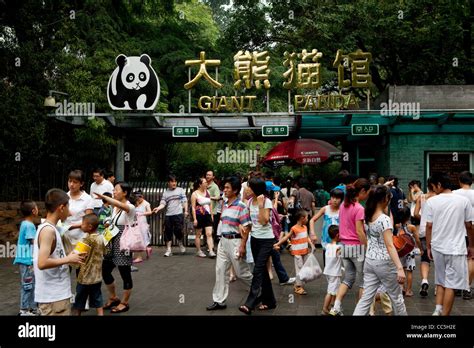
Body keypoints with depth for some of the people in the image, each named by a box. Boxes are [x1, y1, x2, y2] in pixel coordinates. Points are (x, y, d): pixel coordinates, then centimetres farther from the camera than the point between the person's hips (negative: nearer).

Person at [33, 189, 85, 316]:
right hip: (53, 297, -10)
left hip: (58, 294, 10)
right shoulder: (48, 230, -18)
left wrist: (69, 257, 9)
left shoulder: (49, 228, 11)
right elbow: (42, 263, -28)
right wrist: (68, 259, -17)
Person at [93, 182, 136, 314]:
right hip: (113, 243, 9)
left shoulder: (130, 207, -16)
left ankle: (124, 303, 20)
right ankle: (113, 298, 32)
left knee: (125, 274, 3)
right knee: (105, 271, 13)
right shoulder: (115, 208, 10)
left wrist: (103, 196, -47)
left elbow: (120, 205, -41)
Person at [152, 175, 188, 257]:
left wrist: (186, 211, -3)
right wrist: (158, 208, -16)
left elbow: (185, 201, 6)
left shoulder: (180, 190, 8)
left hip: (178, 214, -3)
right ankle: (168, 249, 8)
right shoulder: (165, 193, 12)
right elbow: (163, 203, 3)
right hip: (168, 215, 3)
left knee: (178, 230, -8)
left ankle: (181, 245, 18)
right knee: (168, 232, 2)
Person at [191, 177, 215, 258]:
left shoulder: (207, 192, 9)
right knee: (198, 234, 8)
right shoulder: (195, 194, -8)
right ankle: (199, 251, 19)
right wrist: (195, 219, -14)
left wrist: (211, 215, 14)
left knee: (209, 234, -5)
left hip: (207, 215, 4)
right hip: (199, 216, -4)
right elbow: (193, 207, -10)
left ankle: (211, 251, -6)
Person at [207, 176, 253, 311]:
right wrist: (222, 240, 9)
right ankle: (219, 301, 15)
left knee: (242, 272, 4)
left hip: (235, 241, -7)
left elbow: (246, 228, -16)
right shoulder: (225, 205, 9)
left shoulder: (241, 206, -15)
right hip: (223, 241, 7)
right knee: (221, 271, 7)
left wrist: (242, 246, -18)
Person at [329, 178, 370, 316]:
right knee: (363, 281, 9)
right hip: (357, 247, -7)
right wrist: (369, 249, -16)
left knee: (348, 279, 16)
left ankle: (336, 308, 8)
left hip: (345, 246, 7)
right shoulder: (359, 208, -17)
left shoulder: (343, 205, 6)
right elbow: (359, 232, -20)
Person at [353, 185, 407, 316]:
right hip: (384, 263, -7)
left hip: (369, 261, 7)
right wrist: (400, 268, -29)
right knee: (396, 297, 14)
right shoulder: (384, 219, -19)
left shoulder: (368, 217, 3)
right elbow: (390, 246, -25)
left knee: (366, 297, 6)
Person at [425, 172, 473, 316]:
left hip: (437, 247, 2)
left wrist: (428, 247, 10)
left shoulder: (432, 201, -5)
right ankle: (444, 313, 7)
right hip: (456, 248, -2)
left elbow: (429, 226, -2)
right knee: (450, 285, 3)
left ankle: (438, 310, 12)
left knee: (440, 281, 18)